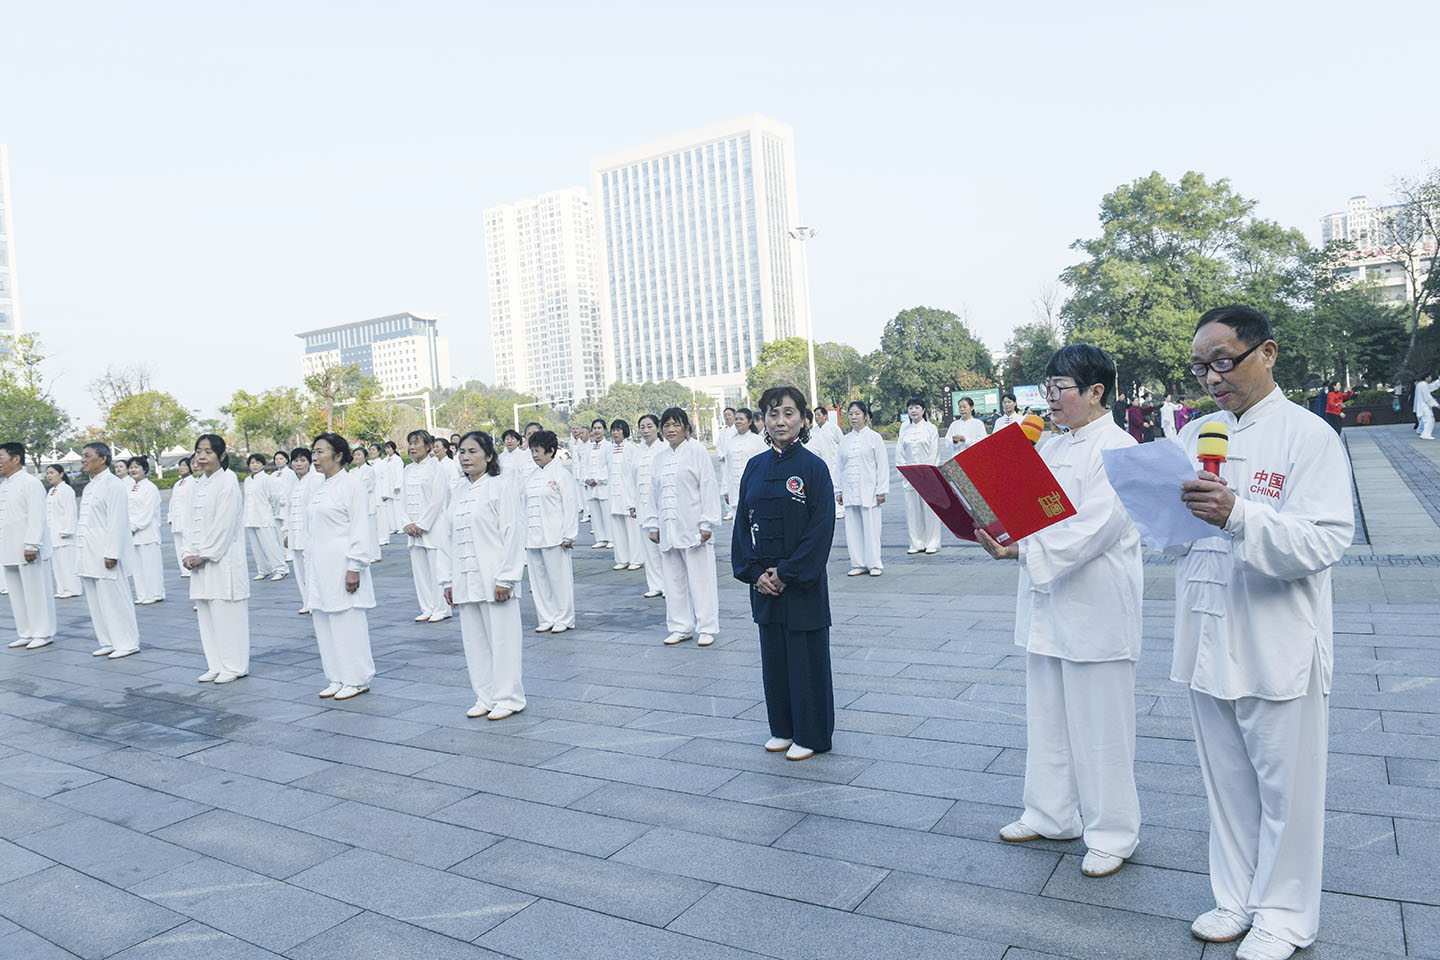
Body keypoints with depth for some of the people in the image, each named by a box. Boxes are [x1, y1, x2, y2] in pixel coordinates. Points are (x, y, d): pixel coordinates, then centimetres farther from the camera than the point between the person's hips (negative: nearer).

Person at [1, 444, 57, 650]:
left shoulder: (30, 483, -9)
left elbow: (36, 516, -16)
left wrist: (31, 545, -21)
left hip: (28, 549, -8)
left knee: (36, 592, -2)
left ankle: (43, 633, 5)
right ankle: (25, 633, 19)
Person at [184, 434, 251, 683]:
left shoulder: (228, 482, -10)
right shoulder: (199, 484, 13)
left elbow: (224, 525, -14)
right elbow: (192, 521, 15)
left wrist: (204, 555, -13)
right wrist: (190, 554, 3)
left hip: (223, 559, -8)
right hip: (200, 560, 8)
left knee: (227, 611, -4)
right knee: (206, 613, 11)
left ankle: (234, 665, 6)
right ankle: (215, 665, 21)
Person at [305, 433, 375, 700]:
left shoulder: (352, 483, -8)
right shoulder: (317, 488, 15)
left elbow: (361, 528, -12)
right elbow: (312, 530, 20)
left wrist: (354, 567, -16)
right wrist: (311, 567, 16)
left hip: (342, 565, -8)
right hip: (320, 566, 8)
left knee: (348, 623, -3)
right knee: (324, 624, 11)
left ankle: (357, 680, 9)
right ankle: (337, 679, 22)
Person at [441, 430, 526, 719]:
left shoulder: (501, 486, -6)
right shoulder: (459, 493, 13)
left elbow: (513, 533, -10)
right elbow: (449, 538, 16)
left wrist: (505, 578, -15)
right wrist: (448, 580, 11)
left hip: (494, 579, -6)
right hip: (466, 581, 6)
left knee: (502, 638, 0)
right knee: (474, 641, 11)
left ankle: (508, 698, 12)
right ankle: (485, 697, 23)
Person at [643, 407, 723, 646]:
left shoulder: (697, 451, -3)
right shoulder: (660, 457, 13)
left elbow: (708, 487, -7)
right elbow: (653, 493, 16)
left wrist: (707, 523, -12)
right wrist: (652, 525, 11)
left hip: (693, 526, -5)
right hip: (669, 528, 5)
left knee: (701, 578, -1)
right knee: (673, 580, 9)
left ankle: (707, 628, 9)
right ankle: (681, 627, 20)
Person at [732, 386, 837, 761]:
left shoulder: (813, 467, -9)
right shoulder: (755, 467, 5)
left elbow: (821, 529, -12)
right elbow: (743, 522, 6)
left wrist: (787, 573, -15)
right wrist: (754, 572, -5)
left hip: (802, 582, -5)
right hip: (765, 583, 5)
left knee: (806, 656, 4)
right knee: (773, 655, 14)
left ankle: (810, 735, 19)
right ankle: (782, 729, 30)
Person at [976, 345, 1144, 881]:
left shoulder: (1117, 449, -13)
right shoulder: (1050, 449, 13)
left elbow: (1095, 528, -23)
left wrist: (1022, 551, -30)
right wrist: (996, 531, -6)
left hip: (1096, 608, -8)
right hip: (1047, 603, 8)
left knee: (1099, 723, 4)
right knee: (1047, 716, 17)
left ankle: (1112, 833, 21)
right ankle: (1051, 815, 33)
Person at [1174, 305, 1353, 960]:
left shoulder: (1308, 435, -9)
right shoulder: (1194, 434, 8)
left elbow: (1326, 540, -19)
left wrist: (1238, 516, -33)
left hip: (1278, 647, -5)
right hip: (1207, 641, 5)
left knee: (1285, 786, 9)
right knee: (1225, 782, 17)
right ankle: (1236, 899, 35)